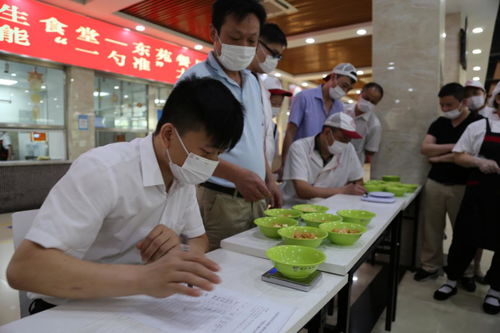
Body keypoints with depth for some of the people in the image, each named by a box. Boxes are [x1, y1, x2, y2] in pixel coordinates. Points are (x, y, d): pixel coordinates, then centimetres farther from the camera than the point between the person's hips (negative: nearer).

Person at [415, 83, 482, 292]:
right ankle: (431, 266, 19)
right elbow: (425, 148, -1)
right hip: (435, 183, 4)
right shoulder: (439, 123, 10)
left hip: (462, 186, -3)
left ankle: (467, 272, 22)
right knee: (432, 227, 7)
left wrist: (438, 158, -7)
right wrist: (453, 146, -12)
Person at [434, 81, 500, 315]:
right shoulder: (479, 127, 4)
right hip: (479, 193, -1)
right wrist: (480, 162, -15)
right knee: (465, 238, 5)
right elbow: (458, 156, 3)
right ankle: (452, 281, 24)